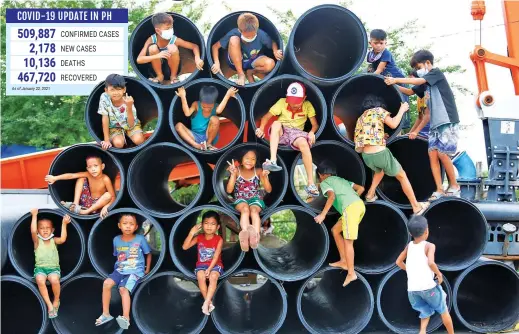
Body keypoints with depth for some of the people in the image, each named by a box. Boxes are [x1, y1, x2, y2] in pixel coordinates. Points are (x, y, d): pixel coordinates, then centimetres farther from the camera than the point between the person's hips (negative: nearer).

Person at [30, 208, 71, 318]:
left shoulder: (54, 240, 6)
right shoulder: (37, 241, 3)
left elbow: (62, 239, -16)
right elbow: (33, 231, -17)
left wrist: (64, 224, -18)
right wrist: (34, 215, -13)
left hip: (54, 268, 0)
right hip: (40, 267, 0)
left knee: (54, 280, -33)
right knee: (40, 280, -34)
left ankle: (56, 301, -5)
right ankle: (49, 305, -24)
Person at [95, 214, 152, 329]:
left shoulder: (140, 239, -5)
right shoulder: (116, 240, 5)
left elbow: (148, 254, 8)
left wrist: (147, 270, 7)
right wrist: (118, 268, 11)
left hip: (135, 271, -4)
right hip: (120, 270, 4)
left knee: (123, 289, -29)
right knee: (107, 283, -22)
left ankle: (126, 318, -35)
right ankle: (106, 314, -12)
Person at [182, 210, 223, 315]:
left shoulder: (219, 240, -8)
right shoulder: (199, 237, -1)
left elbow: (216, 257, -15)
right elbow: (185, 247, -9)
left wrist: (209, 269, -27)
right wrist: (191, 233, -18)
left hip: (215, 264, -2)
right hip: (201, 264, 2)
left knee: (213, 276, -34)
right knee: (201, 277, -31)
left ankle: (206, 303, -34)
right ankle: (209, 302, -23)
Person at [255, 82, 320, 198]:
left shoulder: (307, 105, -2)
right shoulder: (282, 102, -5)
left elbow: (315, 124, -2)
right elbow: (266, 116, -8)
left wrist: (312, 132, -24)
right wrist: (261, 128, -27)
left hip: (296, 132, 0)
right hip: (281, 132, 0)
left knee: (304, 144, -35)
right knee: (276, 123, -34)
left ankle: (311, 183, -33)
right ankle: (272, 161, -47)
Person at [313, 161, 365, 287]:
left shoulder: (325, 182, 12)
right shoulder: (341, 180, 33)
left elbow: (332, 196, -8)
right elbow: (361, 188, 26)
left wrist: (322, 214, -7)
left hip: (351, 208, -8)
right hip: (359, 205, 8)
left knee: (348, 241, -6)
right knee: (336, 230, 21)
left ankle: (351, 273, -10)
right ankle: (344, 261, 23)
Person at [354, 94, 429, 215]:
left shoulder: (361, 118, 21)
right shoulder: (378, 110, 5)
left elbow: (357, 139, 17)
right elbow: (393, 124, -7)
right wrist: (402, 110, 8)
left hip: (366, 156, 6)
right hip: (380, 153, -6)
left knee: (379, 170, 40)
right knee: (402, 176, 10)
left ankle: (370, 195, 31)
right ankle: (417, 207, 14)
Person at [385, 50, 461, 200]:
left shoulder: (437, 72, -3)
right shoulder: (430, 84, 20)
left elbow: (418, 81, -18)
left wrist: (396, 80, -19)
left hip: (447, 122, -8)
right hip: (435, 124, 8)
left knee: (442, 154, -11)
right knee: (432, 153, -2)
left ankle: (454, 186, 5)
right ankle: (439, 190, -1)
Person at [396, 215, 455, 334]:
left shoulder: (409, 246, 9)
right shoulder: (429, 246, -8)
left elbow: (398, 262, 17)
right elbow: (430, 262, -26)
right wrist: (439, 274, -10)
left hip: (412, 289, 5)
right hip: (428, 286, -5)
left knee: (425, 314, 19)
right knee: (444, 311, 18)